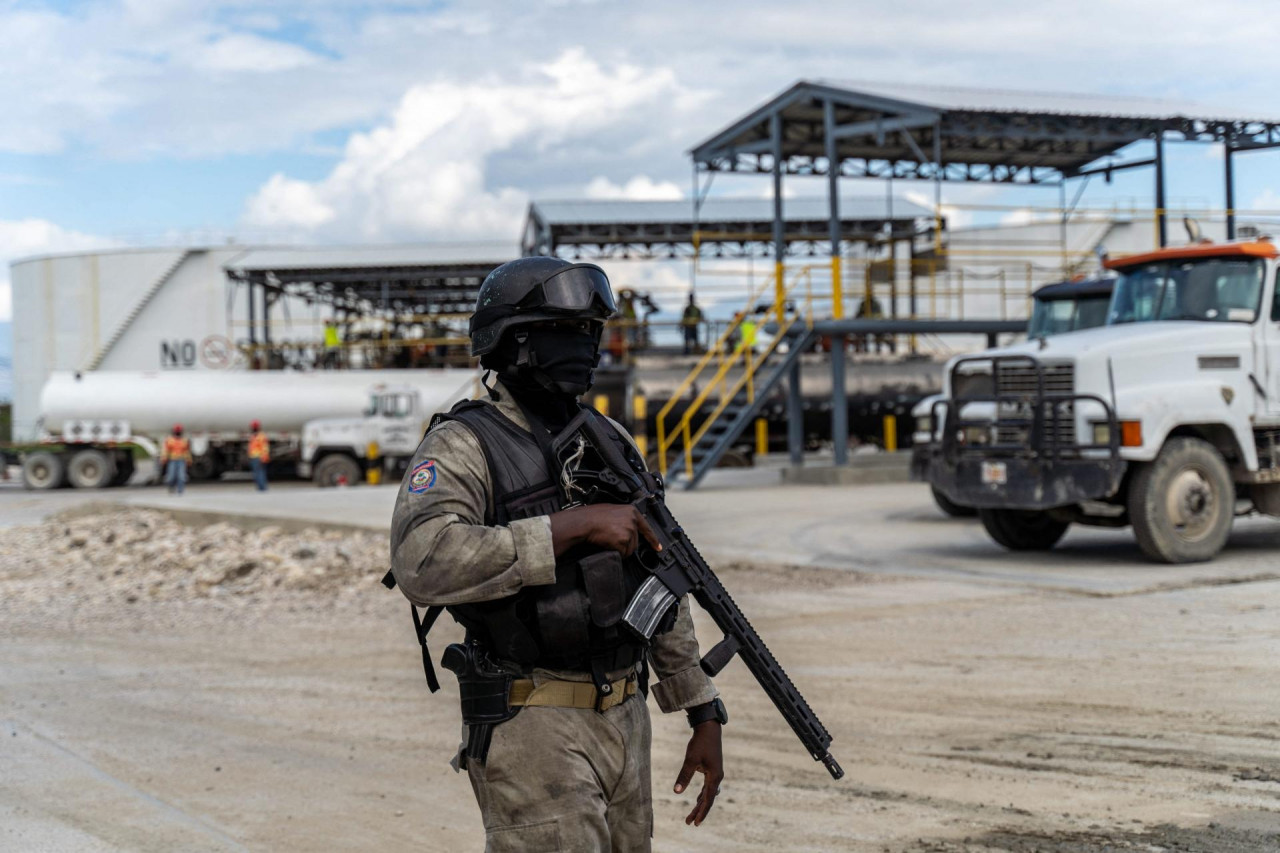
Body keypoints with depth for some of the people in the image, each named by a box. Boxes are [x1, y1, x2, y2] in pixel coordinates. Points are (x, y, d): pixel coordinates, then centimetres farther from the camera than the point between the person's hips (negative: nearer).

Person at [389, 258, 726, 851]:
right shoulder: (464, 445, -10)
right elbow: (423, 562, -29)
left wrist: (704, 717, 14)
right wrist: (577, 525, -25)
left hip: (626, 722, 7)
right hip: (534, 729, -7)